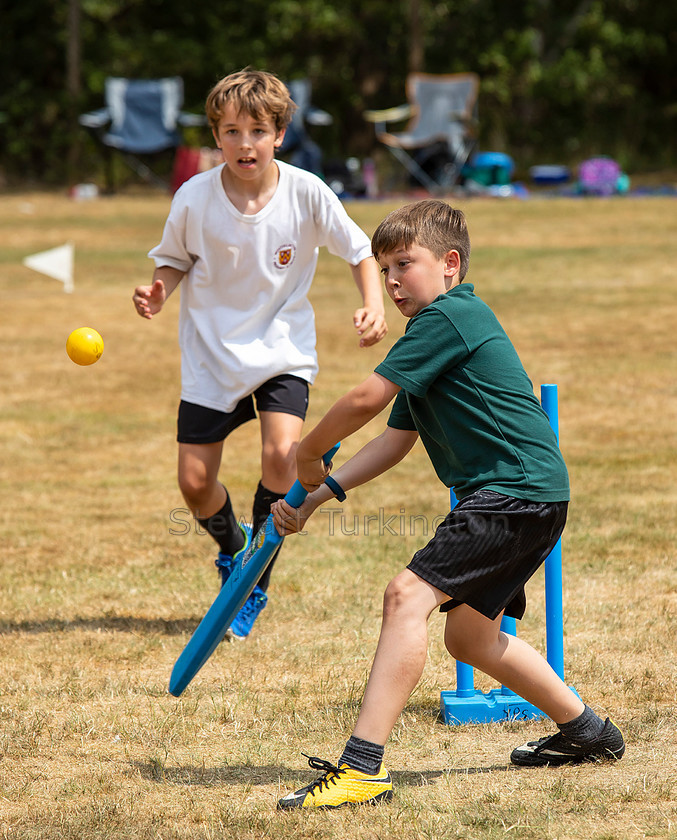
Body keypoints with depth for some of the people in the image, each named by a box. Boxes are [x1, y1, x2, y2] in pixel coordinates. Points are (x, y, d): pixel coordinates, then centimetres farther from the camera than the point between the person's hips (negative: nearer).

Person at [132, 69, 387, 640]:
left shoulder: (306, 192, -14)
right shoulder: (194, 198, -13)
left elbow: (360, 251, -1)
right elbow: (176, 260, 4)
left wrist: (374, 307, -17)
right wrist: (159, 293, -17)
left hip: (283, 350, -1)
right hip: (212, 352, 1)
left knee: (280, 453, -24)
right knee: (195, 481, -1)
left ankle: (256, 583, -3)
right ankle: (232, 546, 35)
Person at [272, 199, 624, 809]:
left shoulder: (450, 316, -11)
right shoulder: (438, 328, 22)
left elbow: (367, 399, -17)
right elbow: (397, 439, 22)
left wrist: (308, 454, 0)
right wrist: (317, 495, 14)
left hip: (517, 492, -11)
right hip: (523, 499, 11)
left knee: (409, 595, -20)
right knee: (469, 636, 20)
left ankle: (363, 767, -26)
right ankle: (586, 732, 36)